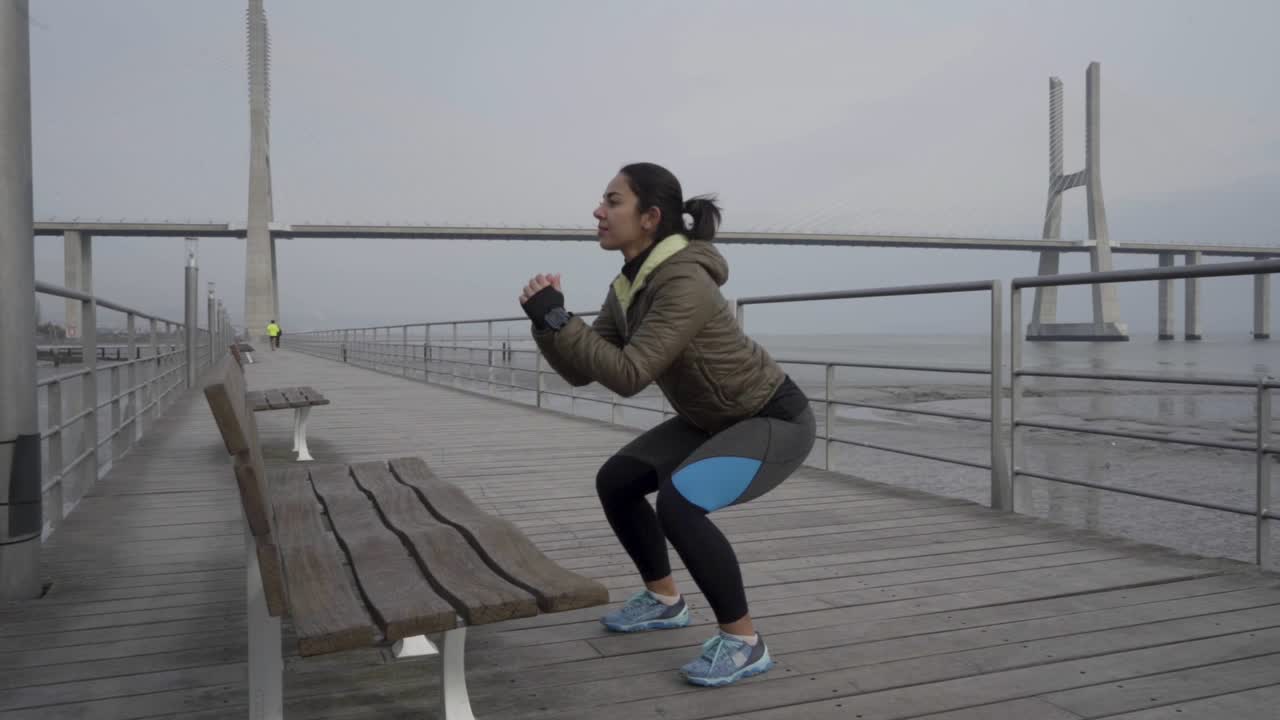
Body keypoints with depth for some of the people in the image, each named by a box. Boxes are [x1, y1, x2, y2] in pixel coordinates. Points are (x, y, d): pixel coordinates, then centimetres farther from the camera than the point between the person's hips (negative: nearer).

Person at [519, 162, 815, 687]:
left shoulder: (684, 283, -29)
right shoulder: (627, 287, -1)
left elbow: (628, 376, -33)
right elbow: (581, 371, 0)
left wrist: (557, 317, -30)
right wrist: (544, 322, -16)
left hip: (777, 420, -9)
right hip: (714, 419, 9)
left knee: (679, 503, -29)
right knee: (615, 481, 9)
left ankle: (743, 641, -10)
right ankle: (664, 599, 27)